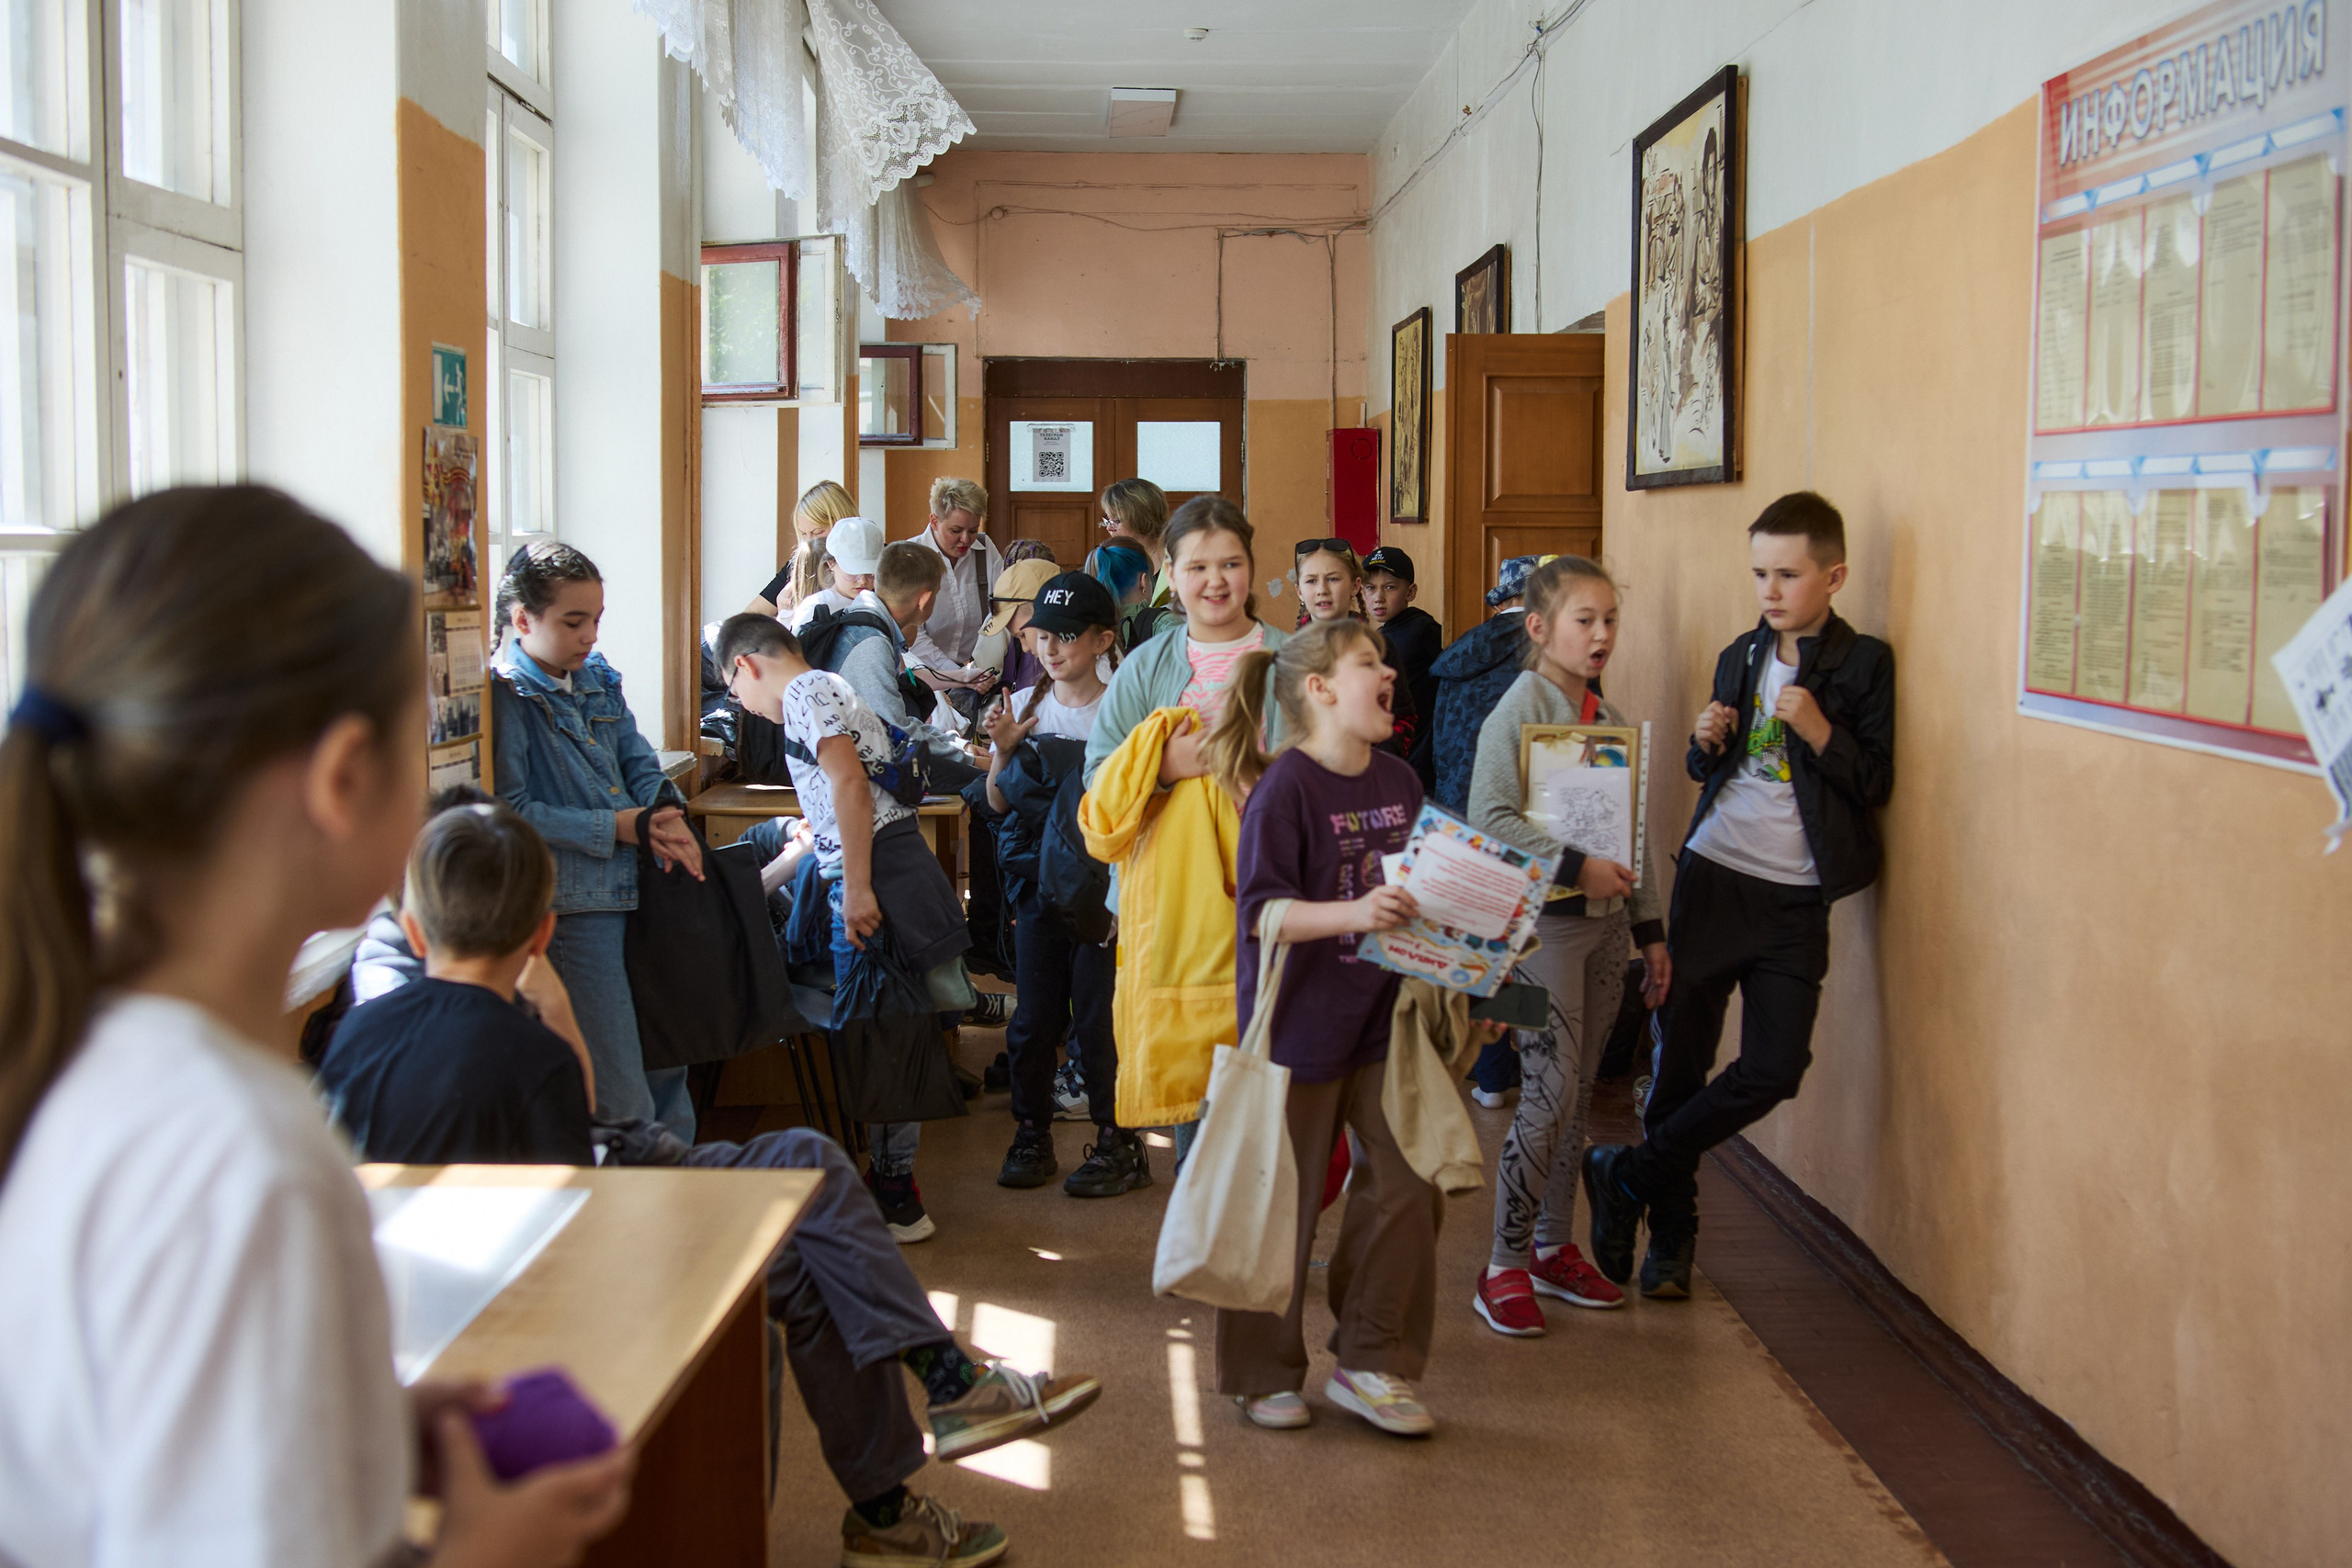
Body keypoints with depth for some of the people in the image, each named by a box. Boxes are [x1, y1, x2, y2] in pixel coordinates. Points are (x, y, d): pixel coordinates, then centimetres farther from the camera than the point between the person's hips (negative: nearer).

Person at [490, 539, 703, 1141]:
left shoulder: (598, 679, 14)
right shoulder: (502, 693, -10)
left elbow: (639, 760, 20)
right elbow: (510, 811, -17)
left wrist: (666, 812, -4)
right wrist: (618, 828, -18)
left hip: (638, 889, 8)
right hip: (572, 904, -8)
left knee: (667, 1056, 16)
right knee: (621, 1097, -6)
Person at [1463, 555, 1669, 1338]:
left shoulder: (1609, 718, 13)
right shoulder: (1521, 708, -8)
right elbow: (1490, 819, -17)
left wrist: (1649, 929, 16)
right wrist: (1575, 867, -22)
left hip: (1604, 920, 7)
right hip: (1543, 920, -7)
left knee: (1577, 1094, 10)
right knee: (1550, 1091, -9)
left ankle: (1554, 1249, 22)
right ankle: (1505, 1266, 2)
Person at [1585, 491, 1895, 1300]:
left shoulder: (1863, 663, -2)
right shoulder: (1741, 656, 12)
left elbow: (1876, 783, -5)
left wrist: (1820, 730, -19)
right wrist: (1705, 745, -1)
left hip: (1794, 897, -3)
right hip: (1712, 872, 3)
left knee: (1775, 1067, -10)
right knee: (1681, 1058, 5)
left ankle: (1628, 1175, 8)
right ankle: (1671, 1233, 19)